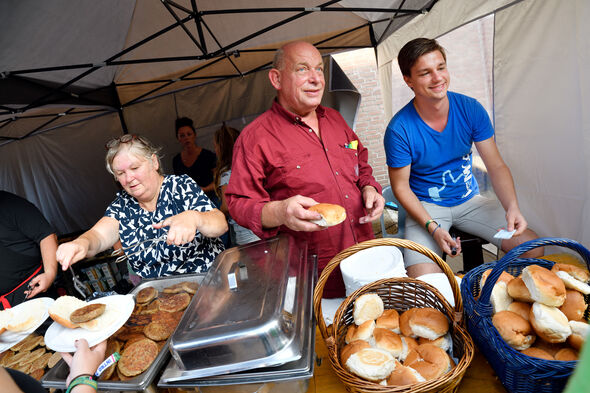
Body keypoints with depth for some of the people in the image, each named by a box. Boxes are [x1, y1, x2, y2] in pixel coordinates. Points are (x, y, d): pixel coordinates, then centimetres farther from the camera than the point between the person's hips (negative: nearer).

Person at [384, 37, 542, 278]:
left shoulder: (470, 109, -6)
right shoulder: (399, 129, -19)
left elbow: (496, 165, -4)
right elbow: (401, 186, -11)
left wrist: (512, 206, -22)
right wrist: (432, 227, -23)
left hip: (469, 200, 5)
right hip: (427, 206, -4)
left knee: (533, 248, -9)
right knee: (422, 282, -25)